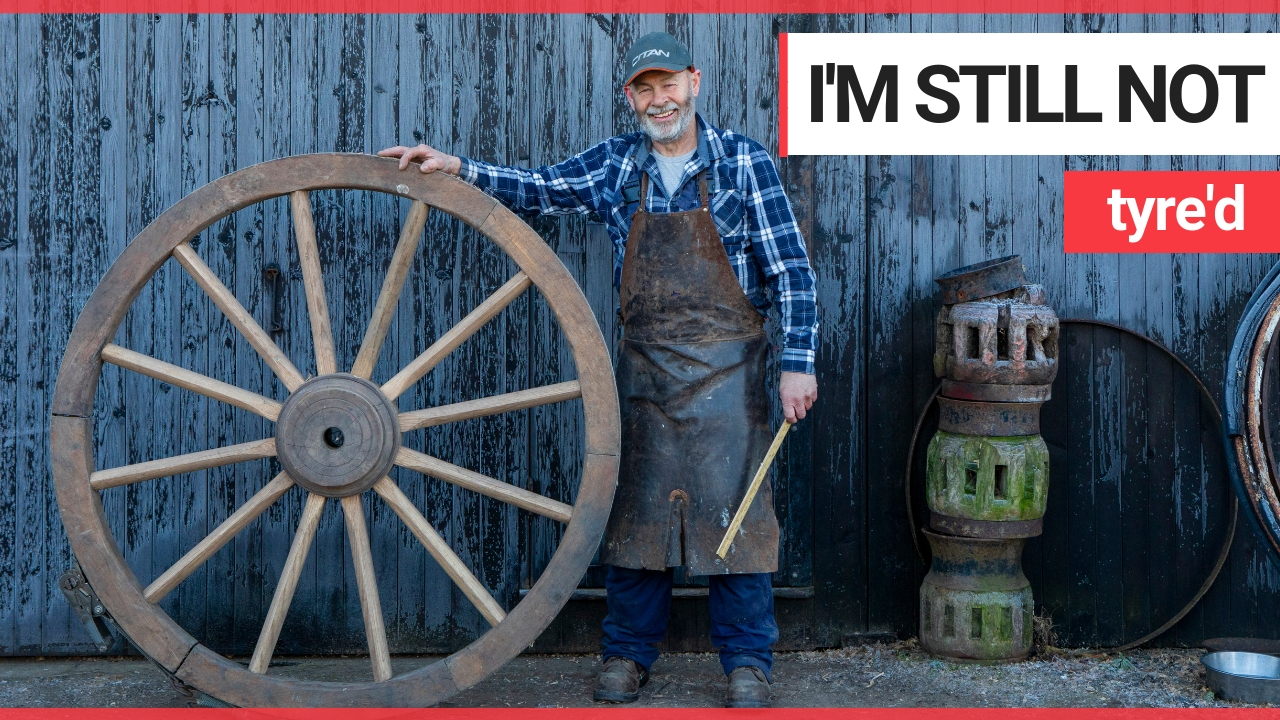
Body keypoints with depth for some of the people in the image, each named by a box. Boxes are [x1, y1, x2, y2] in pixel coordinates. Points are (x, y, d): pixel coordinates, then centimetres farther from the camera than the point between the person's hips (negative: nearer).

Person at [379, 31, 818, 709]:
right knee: (633, 505, 7)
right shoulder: (614, 165, 6)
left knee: (733, 507, -1)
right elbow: (536, 190, 4)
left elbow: (791, 270, -4)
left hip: (726, 365, -3)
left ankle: (747, 662, 12)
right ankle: (627, 652, 21)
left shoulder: (743, 162, -4)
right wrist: (456, 167, -11)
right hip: (644, 361, 3)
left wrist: (798, 363, -10)